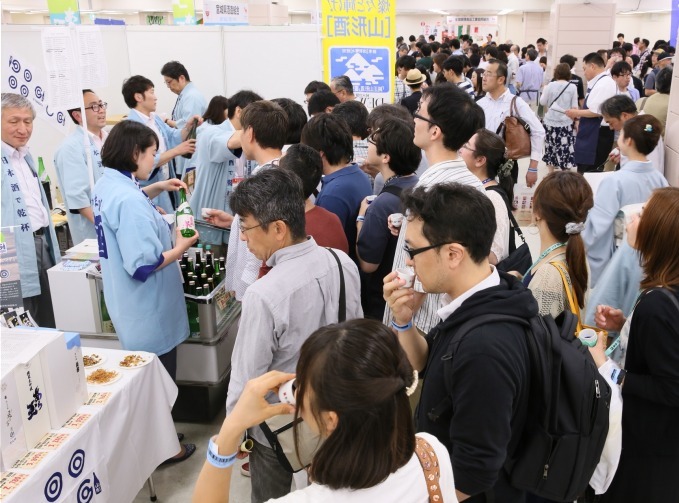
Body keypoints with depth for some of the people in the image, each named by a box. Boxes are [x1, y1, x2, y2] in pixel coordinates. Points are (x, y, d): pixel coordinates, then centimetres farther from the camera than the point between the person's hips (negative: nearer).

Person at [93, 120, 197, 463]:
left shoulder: (107, 185, 2)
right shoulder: (127, 199, -29)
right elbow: (142, 265, -31)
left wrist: (157, 188, 16)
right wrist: (180, 248, -17)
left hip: (128, 303, 10)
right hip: (147, 307, -10)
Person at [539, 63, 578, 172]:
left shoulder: (550, 85, -6)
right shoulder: (572, 87, -6)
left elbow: (542, 102, 1)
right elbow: (574, 107, -3)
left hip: (550, 122, 1)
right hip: (566, 123, -1)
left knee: (551, 147, 13)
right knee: (566, 150, 3)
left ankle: (551, 172, 22)